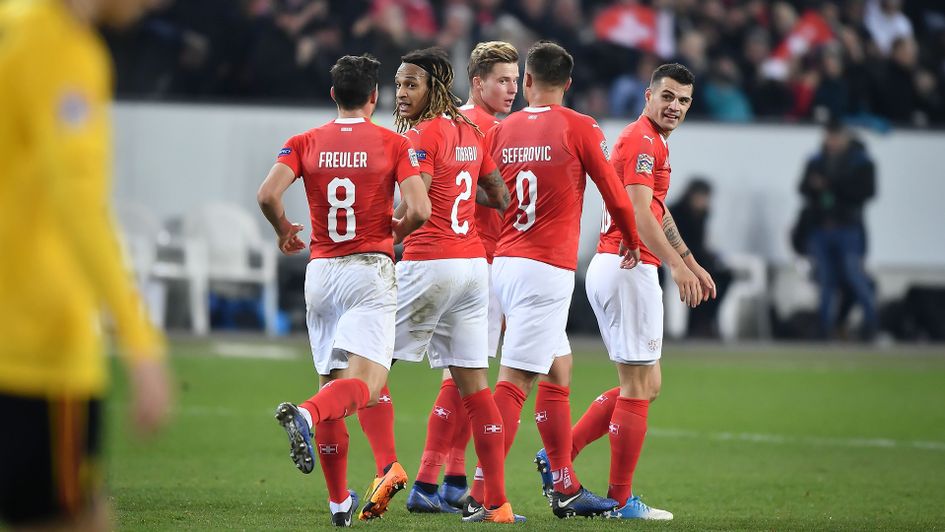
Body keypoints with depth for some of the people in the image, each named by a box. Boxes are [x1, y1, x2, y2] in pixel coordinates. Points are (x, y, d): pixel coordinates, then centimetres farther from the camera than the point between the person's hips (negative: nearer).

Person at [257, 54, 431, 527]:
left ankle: (339, 501, 11)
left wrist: (284, 231, 11)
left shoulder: (305, 143, 4)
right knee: (364, 383, -11)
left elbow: (267, 195, -9)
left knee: (333, 383, 12)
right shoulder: (394, 145, -1)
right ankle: (306, 414, -43)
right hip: (371, 271, -3)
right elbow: (419, 210, -10)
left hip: (320, 271, 3)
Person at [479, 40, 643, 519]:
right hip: (548, 268, -6)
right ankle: (482, 494, -14)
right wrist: (632, 242, 19)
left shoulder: (501, 131, 7)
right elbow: (615, 196, 1)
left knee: (559, 371, 17)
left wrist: (487, 258, 24)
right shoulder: (580, 129, -6)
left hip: (502, 261, 6)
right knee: (514, 382, -9)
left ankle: (566, 489, 20)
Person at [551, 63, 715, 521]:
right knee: (639, 388, -5)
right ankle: (621, 501, 0)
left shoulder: (651, 141, 21)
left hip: (611, 268, 10)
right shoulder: (642, 140, -12)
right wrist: (677, 265, -30)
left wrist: (692, 262, 36)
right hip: (630, 269, -10)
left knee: (646, 385, 14)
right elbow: (639, 213, -24)